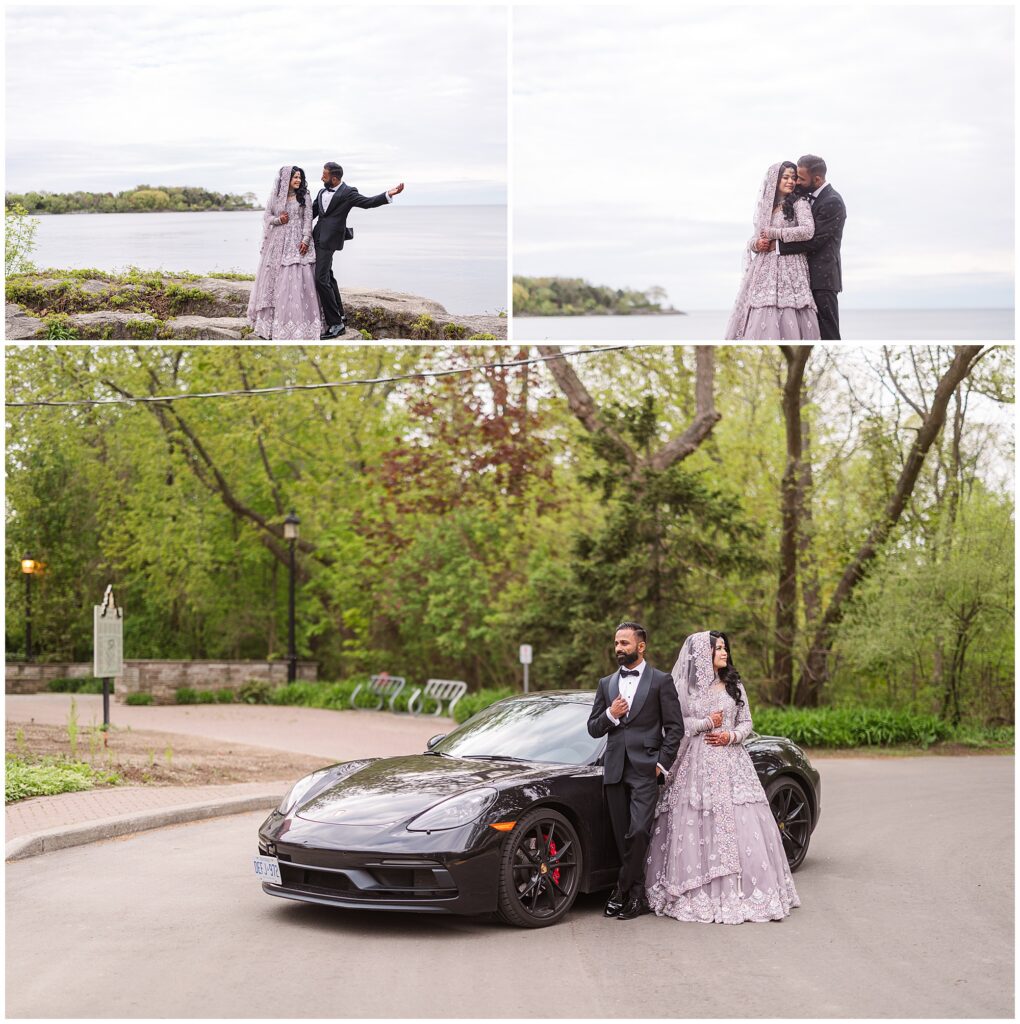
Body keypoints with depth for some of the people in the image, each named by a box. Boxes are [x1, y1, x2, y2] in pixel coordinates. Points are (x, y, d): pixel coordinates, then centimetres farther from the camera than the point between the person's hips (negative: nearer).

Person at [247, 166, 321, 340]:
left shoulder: (304, 197, 3)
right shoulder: (275, 196, 7)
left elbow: (308, 220, -1)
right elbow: (266, 216, 11)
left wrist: (306, 240, -11)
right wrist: (278, 220, -10)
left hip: (296, 242, -2)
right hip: (278, 241, 2)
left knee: (295, 279, -8)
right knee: (274, 278, 4)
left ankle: (297, 321, -6)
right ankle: (271, 318, 11)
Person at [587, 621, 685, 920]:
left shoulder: (661, 682, 2)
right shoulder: (606, 684, 16)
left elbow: (675, 728, 0)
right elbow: (593, 728, 15)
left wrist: (662, 764, -8)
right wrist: (609, 715, -6)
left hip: (645, 771, -5)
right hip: (615, 770, 5)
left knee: (639, 832, -16)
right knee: (623, 837, 6)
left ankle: (622, 891, -4)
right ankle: (636, 894, 15)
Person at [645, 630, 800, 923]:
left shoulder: (733, 685, 13)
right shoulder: (685, 687, 3)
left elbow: (746, 722, 13)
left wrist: (730, 736, -6)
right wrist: (706, 723, -7)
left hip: (731, 762, 3)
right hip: (697, 764, -2)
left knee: (738, 824, -5)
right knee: (696, 826, -6)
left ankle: (743, 890, 1)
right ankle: (698, 895, -1)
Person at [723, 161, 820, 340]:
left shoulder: (799, 203, 2)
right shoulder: (765, 207, 18)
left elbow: (807, 230, -14)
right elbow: (754, 240, 22)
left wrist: (773, 233, -8)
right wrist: (756, 244, -3)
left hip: (790, 267, -5)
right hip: (765, 269, 5)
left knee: (788, 320, -13)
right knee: (761, 317, -6)